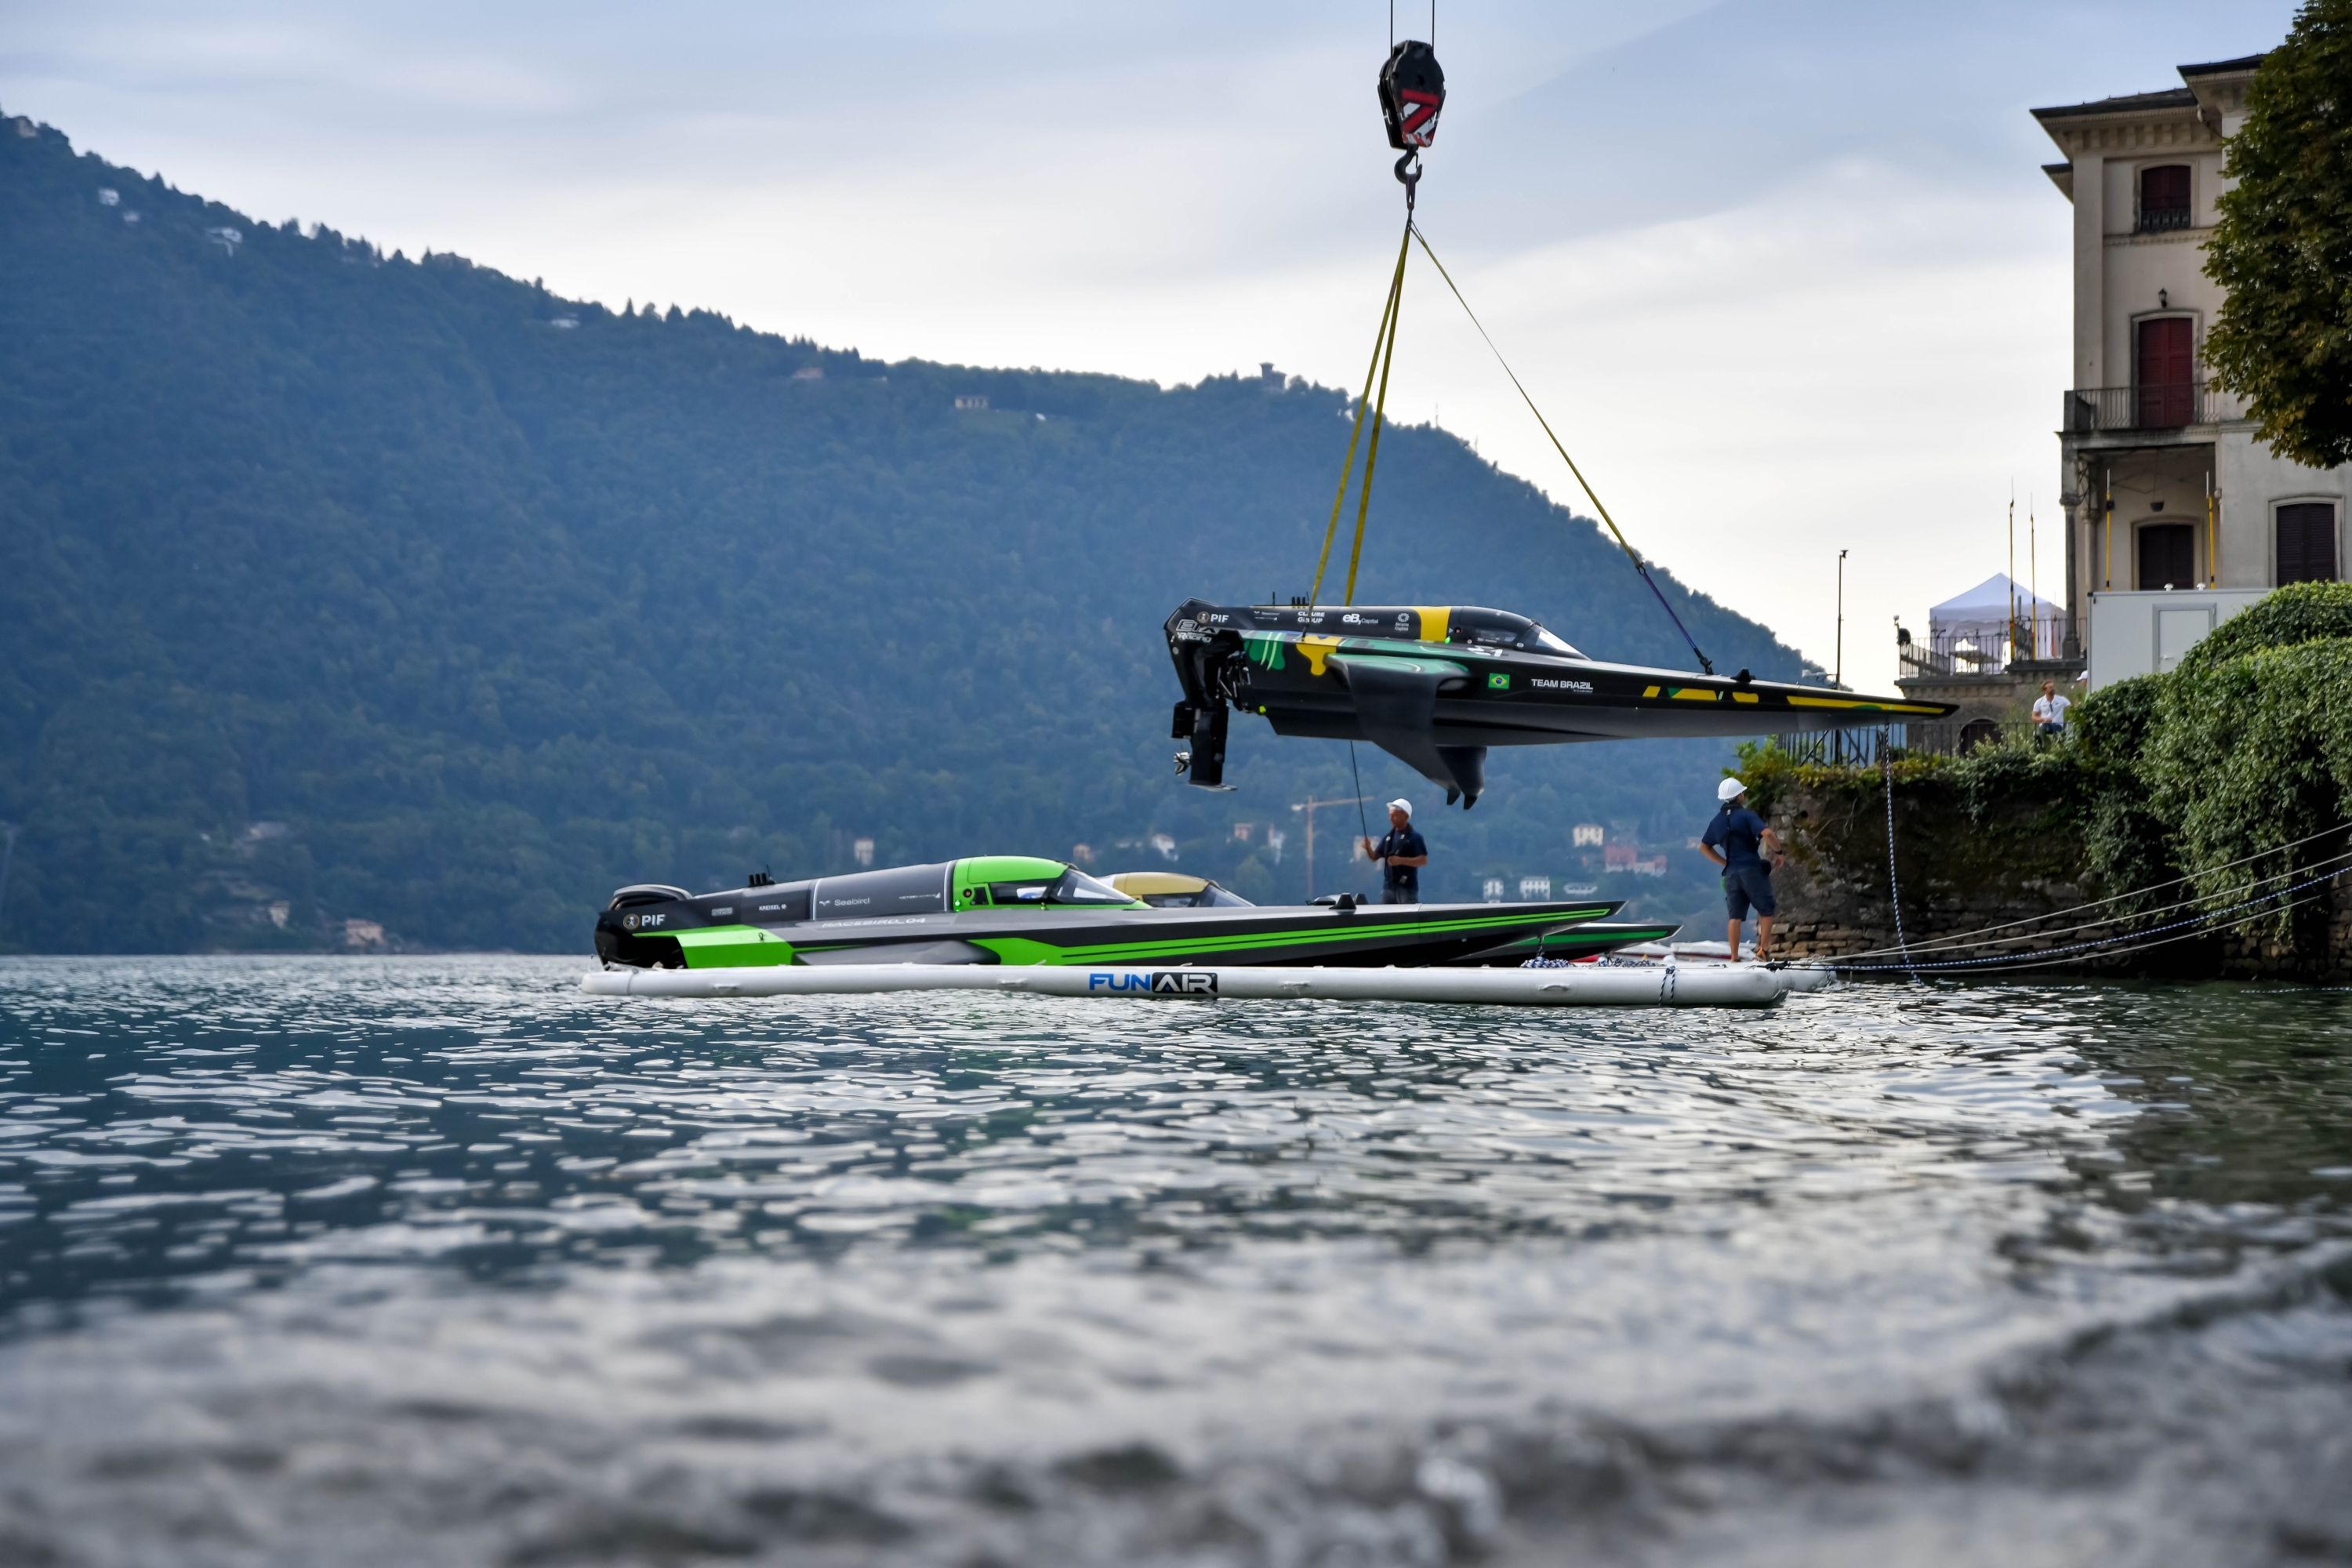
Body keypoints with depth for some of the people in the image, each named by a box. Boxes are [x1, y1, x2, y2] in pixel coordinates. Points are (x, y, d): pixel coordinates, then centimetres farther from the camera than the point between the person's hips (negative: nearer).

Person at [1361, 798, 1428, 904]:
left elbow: (1423, 860, -13)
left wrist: (1401, 860, -24)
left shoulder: (1414, 837, -6)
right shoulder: (1388, 837, 13)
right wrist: (1368, 848, -6)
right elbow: (1374, 857, 16)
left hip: (1407, 888, -6)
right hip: (1389, 887, 6)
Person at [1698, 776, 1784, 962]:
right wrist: (1778, 852, -4)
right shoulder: (1746, 815, -6)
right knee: (1766, 911, 6)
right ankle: (1763, 951, -2)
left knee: (1735, 916, 7)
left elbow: (1704, 847, 24)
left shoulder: (1717, 821, 13)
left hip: (1731, 872, 5)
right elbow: (1767, 834, -21)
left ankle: (1734, 958, 4)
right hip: (1752, 869, -5)